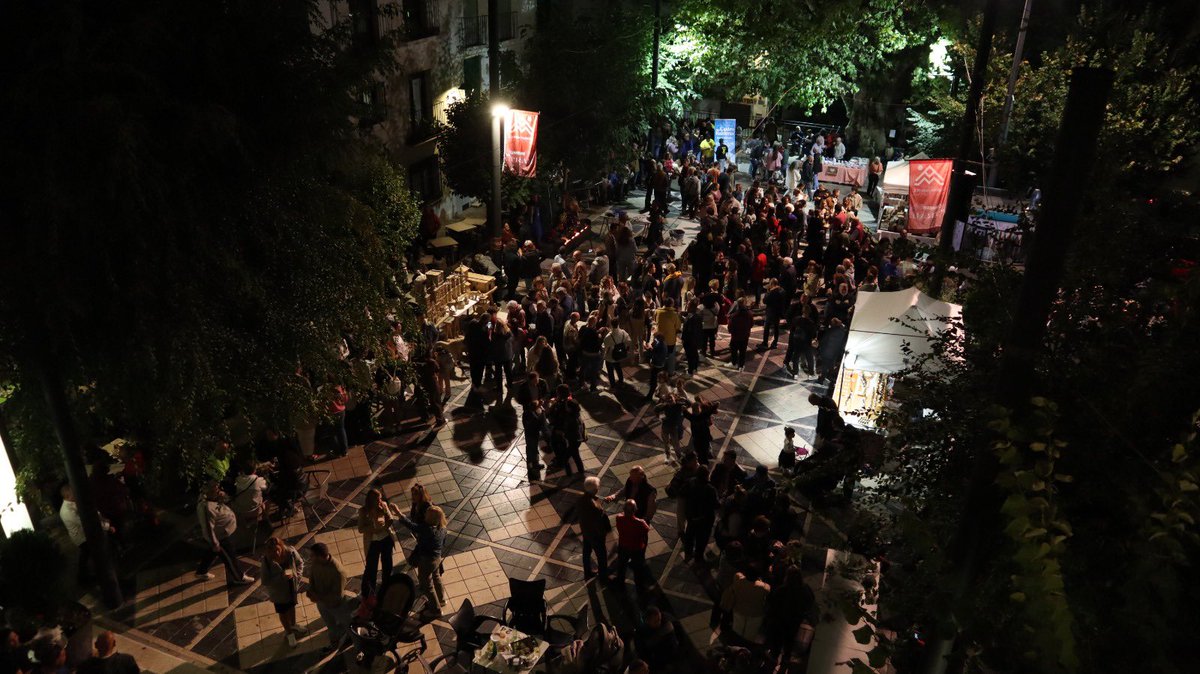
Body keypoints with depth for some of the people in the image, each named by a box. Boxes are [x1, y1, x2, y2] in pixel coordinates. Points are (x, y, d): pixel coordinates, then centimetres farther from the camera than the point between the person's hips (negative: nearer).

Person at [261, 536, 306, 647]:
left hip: (292, 587, 3)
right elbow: (265, 582, -27)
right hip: (278, 592, -3)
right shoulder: (267, 561, -33)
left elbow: (300, 563, -4)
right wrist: (281, 577, -37)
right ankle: (289, 633, 49)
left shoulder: (290, 551, -25)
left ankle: (293, 625, 60)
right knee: (283, 613, 22)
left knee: (291, 606, 31)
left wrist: (297, 576, -16)